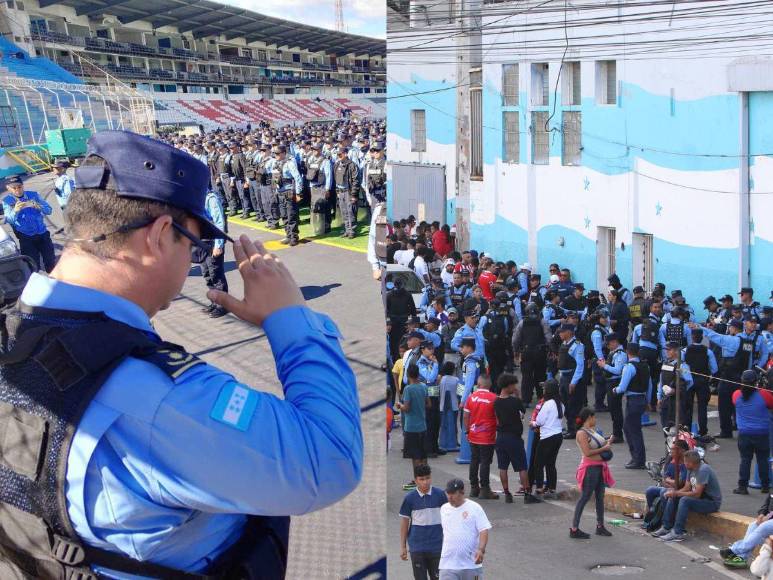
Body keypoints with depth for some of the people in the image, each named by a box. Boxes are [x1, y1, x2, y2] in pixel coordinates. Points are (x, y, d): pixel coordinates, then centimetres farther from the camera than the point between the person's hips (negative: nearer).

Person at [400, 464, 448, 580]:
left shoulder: (440, 494, -3)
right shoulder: (410, 498, -3)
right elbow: (404, 522, 3)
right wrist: (403, 546, 3)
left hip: (437, 545, 0)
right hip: (417, 547, 0)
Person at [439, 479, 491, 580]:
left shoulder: (475, 508, -4)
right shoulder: (444, 509, 9)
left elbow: (484, 531, -10)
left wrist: (481, 549, -24)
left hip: (471, 564, -2)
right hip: (448, 564, 2)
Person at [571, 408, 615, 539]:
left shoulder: (592, 430, 12)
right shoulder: (581, 433, -14)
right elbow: (587, 452, -22)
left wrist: (608, 442, 7)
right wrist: (604, 448, -16)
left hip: (600, 467, 9)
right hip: (590, 468, -9)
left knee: (600, 496, 14)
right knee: (585, 497, -7)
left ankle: (600, 526, 25)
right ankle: (574, 529, -4)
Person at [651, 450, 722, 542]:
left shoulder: (703, 470, -25)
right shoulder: (691, 469, 4)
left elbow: (697, 494, -28)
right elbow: (686, 488, 6)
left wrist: (676, 493, -23)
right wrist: (673, 493, -13)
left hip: (712, 502, -10)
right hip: (700, 498, 10)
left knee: (685, 500, -30)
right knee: (672, 498, 3)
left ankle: (678, 533, -26)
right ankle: (666, 527, 6)